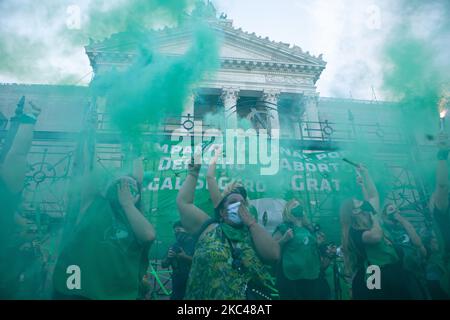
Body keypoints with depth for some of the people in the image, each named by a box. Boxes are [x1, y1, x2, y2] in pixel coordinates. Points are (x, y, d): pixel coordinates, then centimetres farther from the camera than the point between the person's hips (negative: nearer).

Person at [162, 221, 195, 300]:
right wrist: (168, 257, -12)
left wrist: (185, 257, -23)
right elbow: (164, 265, 8)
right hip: (177, 283, 4)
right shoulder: (174, 246, 8)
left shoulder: (194, 244, -4)